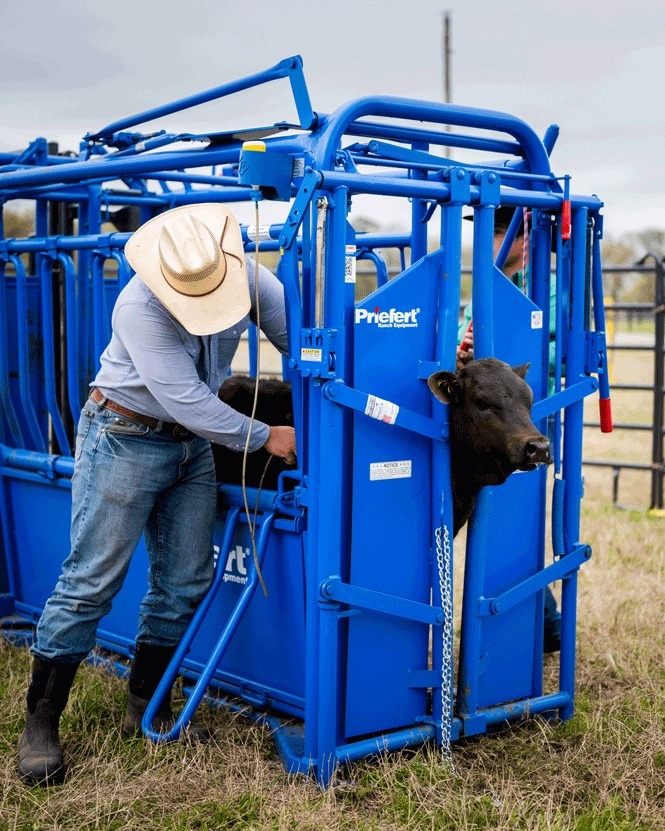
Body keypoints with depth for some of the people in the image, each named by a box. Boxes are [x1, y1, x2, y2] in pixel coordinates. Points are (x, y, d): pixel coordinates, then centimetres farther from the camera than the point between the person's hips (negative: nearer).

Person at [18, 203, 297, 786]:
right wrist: (265, 439, -19)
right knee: (92, 580, -5)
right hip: (126, 438, -6)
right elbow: (188, 402, -27)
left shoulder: (248, 276, -11)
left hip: (192, 443, 6)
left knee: (185, 583, 7)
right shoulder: (140, 308, -27)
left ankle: (146, 710, 23)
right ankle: (41, 723, 6)